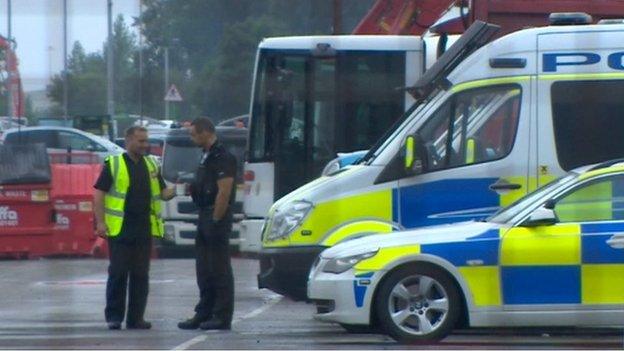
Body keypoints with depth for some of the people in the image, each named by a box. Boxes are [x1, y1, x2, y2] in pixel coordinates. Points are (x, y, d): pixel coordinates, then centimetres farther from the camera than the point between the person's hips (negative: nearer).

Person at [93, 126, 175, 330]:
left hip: (144, 229, 5)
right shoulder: (114, 165, -2)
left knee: (140, 275, 5)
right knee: (118, 273, -4)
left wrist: (176, 191, -8)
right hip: (119, 229, -5)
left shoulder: (151, 166, 13)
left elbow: (162, 193, 14)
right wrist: (100, 222, -13)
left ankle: (136, 318, 10)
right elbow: (99, 194, -4)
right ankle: (114, 317, 3)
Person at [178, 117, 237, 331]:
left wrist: (216, 221, -20)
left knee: (220, 269, -6)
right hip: (205, 217, 10)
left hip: (217, 218, -10)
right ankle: (204, 314, 18)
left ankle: (222, 317, -4)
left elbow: (224, 192, -20)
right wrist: (190, 187, 9)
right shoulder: (207, 157, 17)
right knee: (204, 270, 12)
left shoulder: (222, 158, -15)